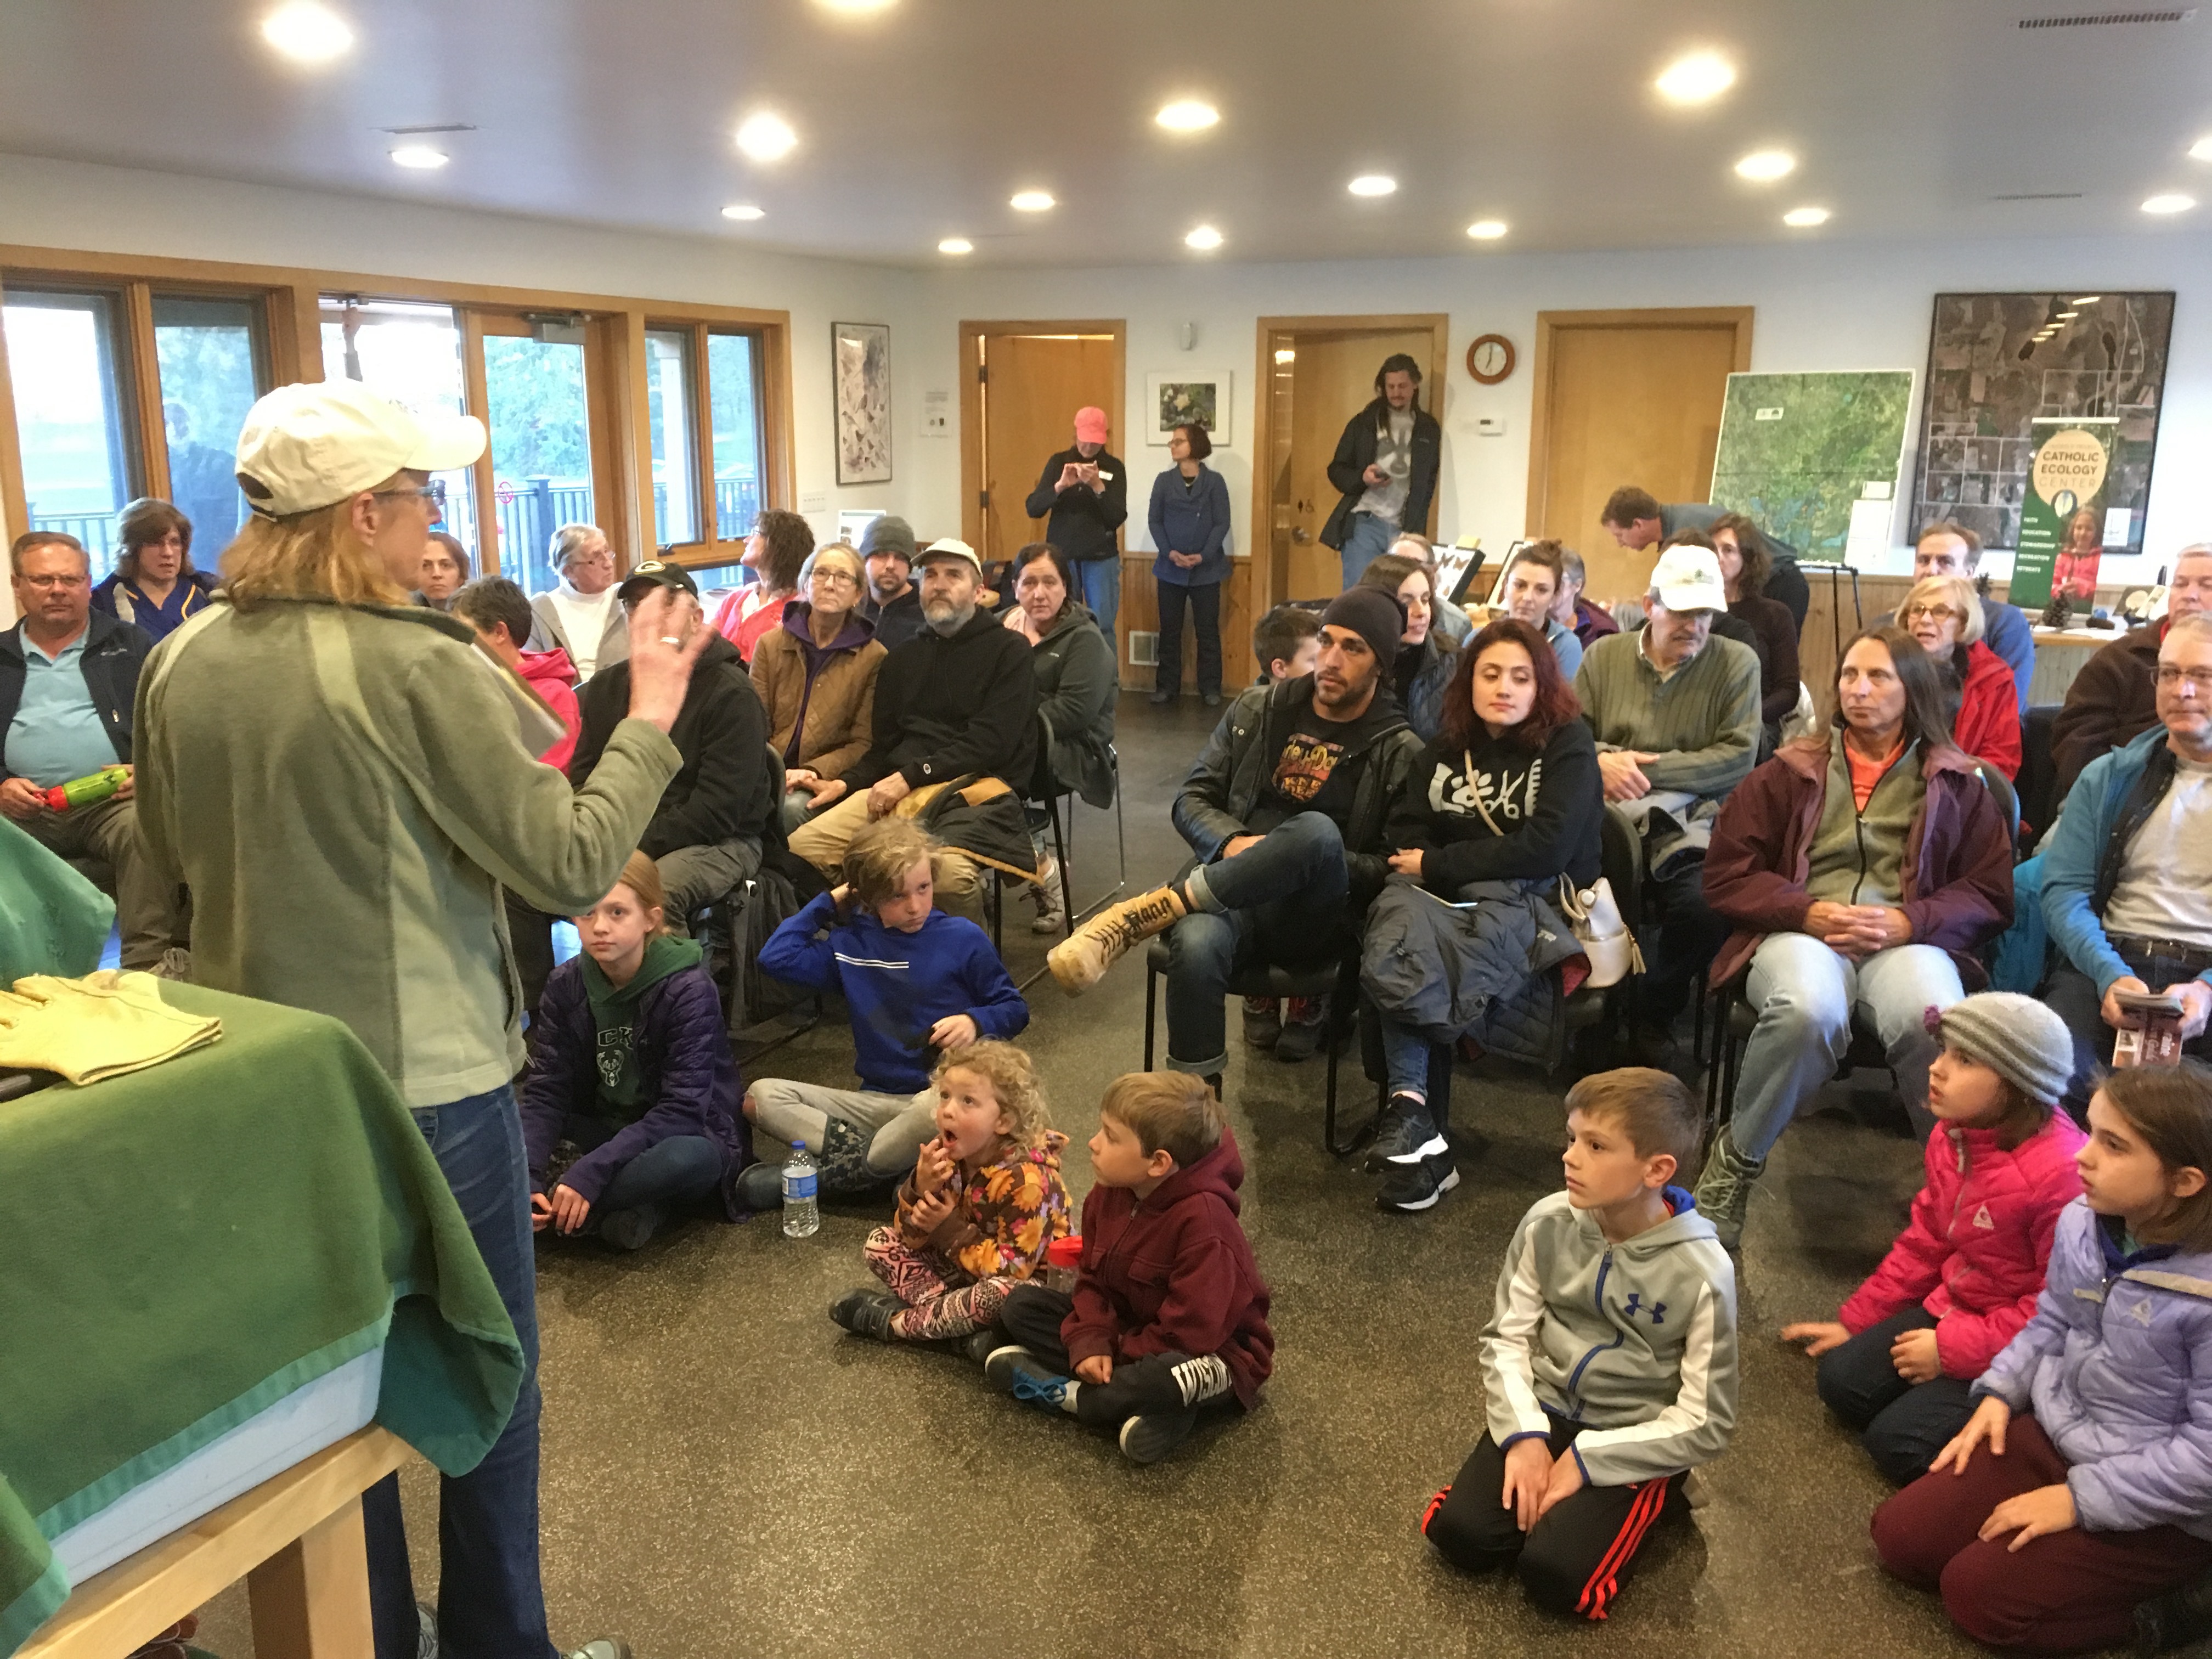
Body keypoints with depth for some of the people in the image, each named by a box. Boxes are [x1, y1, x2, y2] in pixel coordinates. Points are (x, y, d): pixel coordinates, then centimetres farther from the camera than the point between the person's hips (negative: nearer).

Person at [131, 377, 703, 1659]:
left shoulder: (181, 665, -1)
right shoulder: (418, 666, -20)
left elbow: (173, 860, 14)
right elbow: (574, 867, -17)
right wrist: (654, 714, -8)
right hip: (426, 1081, -6)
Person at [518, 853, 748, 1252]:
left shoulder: (688, 989, -21)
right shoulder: (567, 984, -6)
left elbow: (683, 1110, -26)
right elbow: (546, 1090, -10)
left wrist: (590, 1173, -34)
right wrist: (526, 1179, -27)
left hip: (685, 1136, -5)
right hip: (607, 1129, 5)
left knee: (687, 1159, -40)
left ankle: (559, 1209, -18)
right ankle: (636, 1201, -18)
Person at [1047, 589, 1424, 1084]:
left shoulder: (1400, 753, 6)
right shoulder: (1257, 710, 14)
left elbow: (1392, 867, 2)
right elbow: (1192, 801, 12)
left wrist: (1315, 866, -15)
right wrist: (1232, 843, -9)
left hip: (1315, 918, -2)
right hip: (1232, 898, 2)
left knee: (1316, 832, -37)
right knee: (1196, 943, -37)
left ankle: (1131, 919, -32)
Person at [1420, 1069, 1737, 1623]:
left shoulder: (1701, 1271, -20)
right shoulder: (1548, 1224, -11)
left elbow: (1706, 1424, -13)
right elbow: (1507, 1338, -1)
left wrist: (1587, 1460, -18)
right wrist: (1523, 1435, -16)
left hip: (1635, 1443, -3)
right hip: (1545, 1412, 3)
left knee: (1553, 1574, -21)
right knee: (1460, 1534, -17)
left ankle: (1647, 1502, 5)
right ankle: (1559, 1503, 9)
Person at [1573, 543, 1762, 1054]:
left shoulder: (1737, 663, 7)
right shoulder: (1604, 655, 15)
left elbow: (1740, 757, -3)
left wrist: (1648, 766, -9)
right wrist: (1601, 760, -11)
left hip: (1689, 825, -1)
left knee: (1708, 904, -32)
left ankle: (1653, 1016, 1)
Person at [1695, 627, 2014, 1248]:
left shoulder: (1956, 784, 17)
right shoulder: (1790, 772, 16)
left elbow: (1992, 893, 10)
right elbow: (1725, 876, 10)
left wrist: (1908, 922, -10)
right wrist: (1807, 913, -8)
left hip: (1907, 939, 1)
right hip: (1803, 932, 0)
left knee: (1936, 1021, -36)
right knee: (1808, 1011, -38)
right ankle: (1737, 1161, -16)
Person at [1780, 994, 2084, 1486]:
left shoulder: (2061, 1174, -29)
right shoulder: (1954, 1137, -2)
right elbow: (1924, 1242, 9)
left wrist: (1953, 1349, -20)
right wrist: (1856, 1321, 11)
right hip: (1951, 1309, 8)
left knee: (1897, 1443, -13)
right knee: (1842, 1381, 0)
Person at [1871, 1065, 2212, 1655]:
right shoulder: (2082, 1221, -8)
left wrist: (2081, 1499, -21)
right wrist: (2000, 1393, -2)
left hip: (2159, 1507, -7)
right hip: (2052, 1433, 7)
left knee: (1977, 1594, -7)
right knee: (1901, 1537, 3)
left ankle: (2157, 1604, 9)